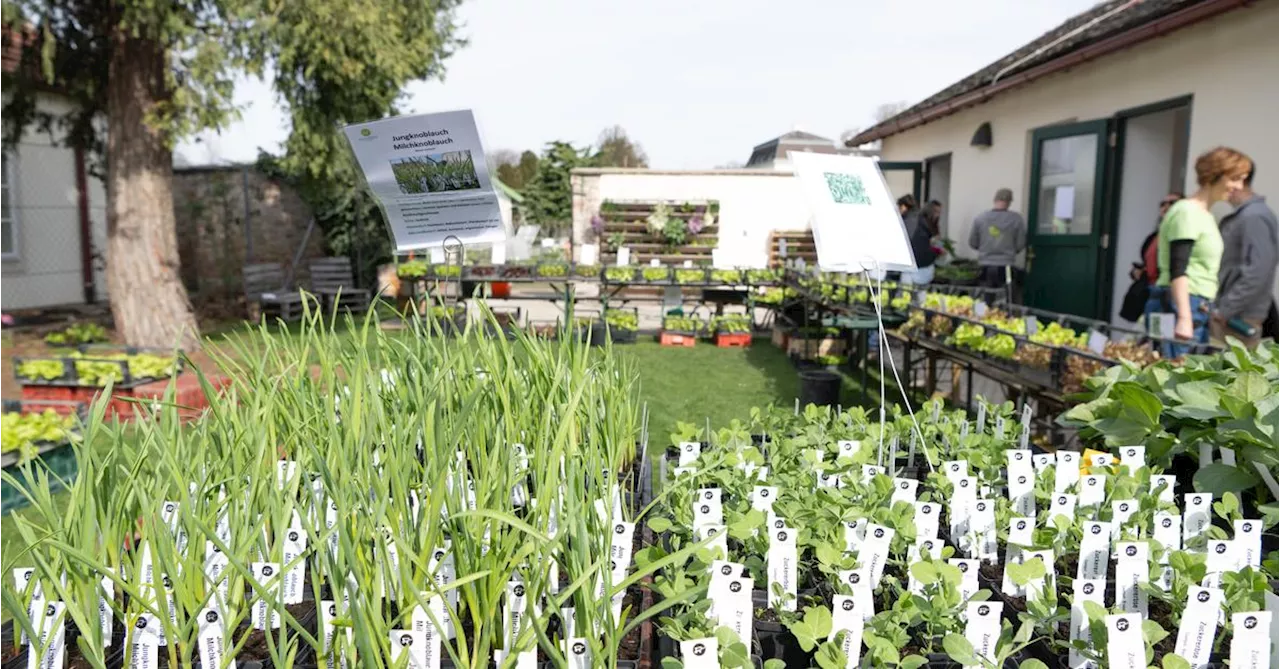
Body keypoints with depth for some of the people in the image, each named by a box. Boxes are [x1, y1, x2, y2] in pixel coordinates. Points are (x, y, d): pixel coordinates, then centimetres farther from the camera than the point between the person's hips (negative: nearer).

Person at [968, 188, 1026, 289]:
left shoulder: (980, 218, -3)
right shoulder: (1016, 219, -8)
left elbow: (972, 243, 3)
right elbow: (1021, 244, -4)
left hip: (984, 266, 2)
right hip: (1005, 267, -2)